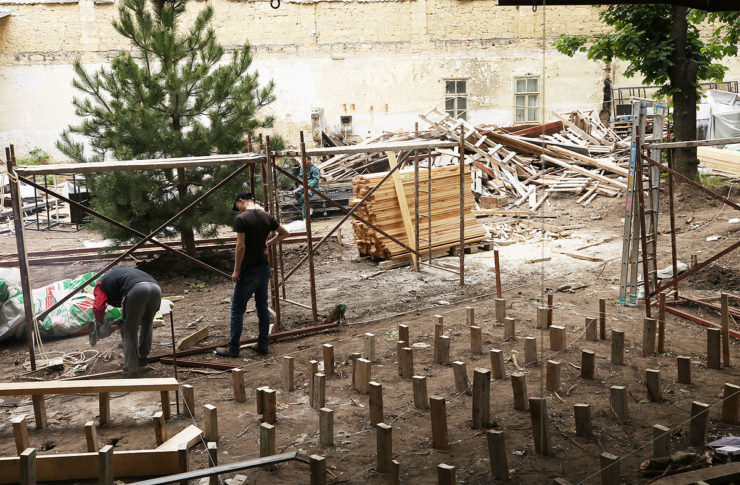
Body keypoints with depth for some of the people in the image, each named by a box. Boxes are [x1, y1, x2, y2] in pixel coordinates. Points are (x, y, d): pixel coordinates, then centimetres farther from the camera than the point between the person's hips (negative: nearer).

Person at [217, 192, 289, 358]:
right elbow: (284, 233, 16)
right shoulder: (266, 217, 5)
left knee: (237, 310, 2)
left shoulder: (241, 218, -15)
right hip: (264, 268, 7)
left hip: (248, 271, -7)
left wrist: (236, 271, -12)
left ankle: (233, 348, 8)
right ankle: (263, 345, 19)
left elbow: (241, 246, -19)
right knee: (263, 307, 14)